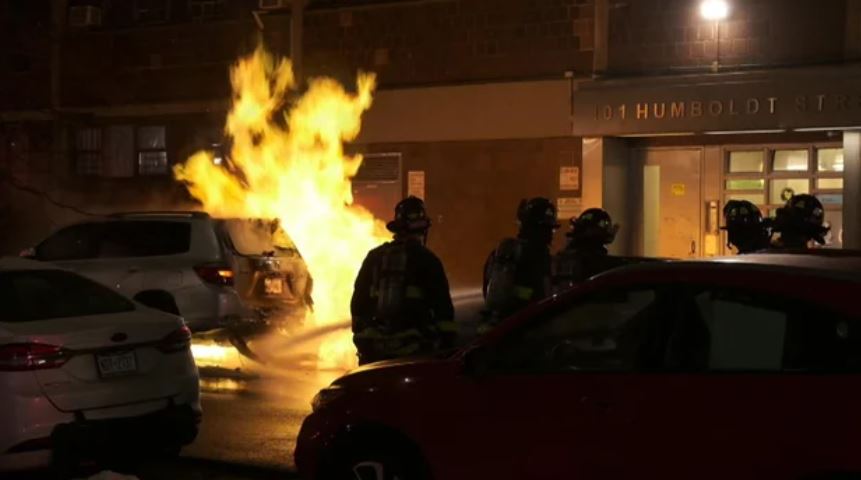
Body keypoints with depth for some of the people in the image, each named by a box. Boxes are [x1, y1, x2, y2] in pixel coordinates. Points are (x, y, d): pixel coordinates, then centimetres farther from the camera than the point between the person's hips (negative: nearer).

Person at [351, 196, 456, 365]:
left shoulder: (374, 257, 10)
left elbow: (358, 300, 14)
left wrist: (361, 337, 21)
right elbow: (443, 306, -7)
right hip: (413, 348, -4)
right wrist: (448, 343, -1)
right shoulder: (426, 259, -4)